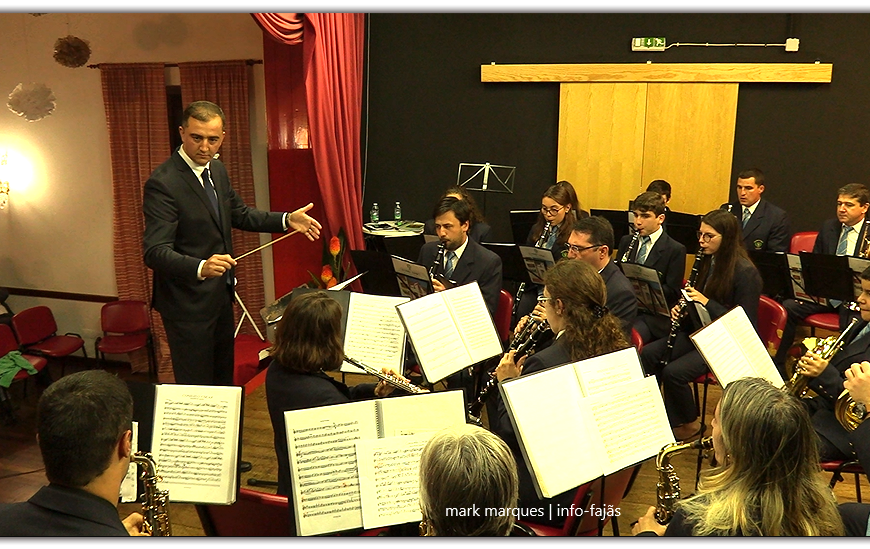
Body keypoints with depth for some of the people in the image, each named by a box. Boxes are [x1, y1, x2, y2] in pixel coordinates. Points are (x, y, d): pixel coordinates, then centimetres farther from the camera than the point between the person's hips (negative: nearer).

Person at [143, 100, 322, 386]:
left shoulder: (217, 170, 4)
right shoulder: (162, 183, -22)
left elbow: (239, 214, 17)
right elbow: (155, 252, -28)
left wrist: (287, 220, 5)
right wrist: (200, 268, -46)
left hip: (221, 295, 8)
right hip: (188, 302, -8)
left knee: (224, 379, 23)